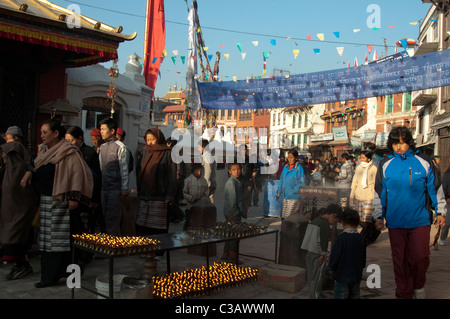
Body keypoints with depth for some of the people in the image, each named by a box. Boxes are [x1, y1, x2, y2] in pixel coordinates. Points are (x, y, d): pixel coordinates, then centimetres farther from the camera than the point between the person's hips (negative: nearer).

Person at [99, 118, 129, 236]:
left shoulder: (120, 147, -8)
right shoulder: (102, 147, 13)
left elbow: (124, 169, -10)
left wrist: (124, 189, -13)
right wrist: (99, 186, 15)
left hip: (115, 189, -7)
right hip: (104, 188, 7)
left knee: (113, 218, -4)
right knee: (105, 217, 11)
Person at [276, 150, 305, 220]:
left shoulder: (299, 168, -8)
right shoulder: (285, 167, 11)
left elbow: (301, 183, -8)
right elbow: (281, 180, 18)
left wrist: (294, 191, -14)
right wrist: (279, 192, 16)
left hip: (294, 197, -6)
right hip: (285, 196, 6)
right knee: (283, 216, 9)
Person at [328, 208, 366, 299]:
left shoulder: (341, 238, -16)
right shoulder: (361, 238, 1)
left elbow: (335, 257, -14)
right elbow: (363, 258, 9)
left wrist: (331, 267, 3)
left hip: (342, 276, -5)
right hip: (357, 276, 6)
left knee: (340, 295, 1)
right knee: (354, 296, 14)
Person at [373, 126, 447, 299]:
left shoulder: (423, 161, 0)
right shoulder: (385, 164, 3)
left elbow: (435, 188, 8)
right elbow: (379, 192, 9)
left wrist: (440, 212, 6)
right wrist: (378, 216, 7)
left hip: (420, 220, -1)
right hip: (395, 221, 1)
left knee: (421, 256, -3)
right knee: (400, 260, 8)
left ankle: (418, 285, 26)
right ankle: (404, 293, 24)